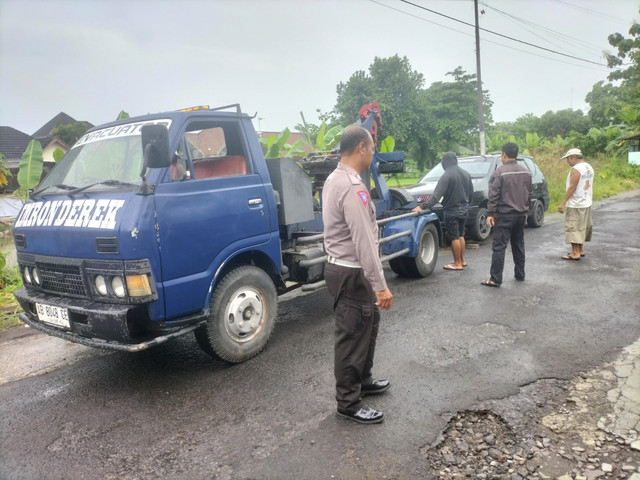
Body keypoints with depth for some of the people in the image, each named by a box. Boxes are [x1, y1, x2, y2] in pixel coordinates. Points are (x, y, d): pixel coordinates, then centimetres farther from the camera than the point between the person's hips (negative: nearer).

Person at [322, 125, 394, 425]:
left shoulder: (334, 179, 11)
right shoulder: (353, 187, -22)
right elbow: (364, 241, -26)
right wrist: (380, 286, -23)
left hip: (340, 266, 10)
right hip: (351, 273, -10)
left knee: (368, 324, 24)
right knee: (353, 337, 3)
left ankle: (362, 381, 41)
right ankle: (348, 403, 19)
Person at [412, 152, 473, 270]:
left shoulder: (447, 176, -19)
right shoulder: (466, 174, 5)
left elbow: (436, 195, -27)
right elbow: (471, 192, 12)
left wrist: (422, 206, -29)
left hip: (452, 211, -8)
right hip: (464, 210, 8)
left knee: (454, 237, 1)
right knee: (460, 235, 19)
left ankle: (457, 263, 8)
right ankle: (462, 260, 27)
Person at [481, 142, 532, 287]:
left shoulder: (499, 172, -12)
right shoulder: (526, 172, 8)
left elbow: (493, 195, -16)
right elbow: (529, 193, 15)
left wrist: (490, 213, -13)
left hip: (504, 215, -6)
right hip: (521, 214, 7)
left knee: (499, 247, -6)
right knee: (518, 245, 17)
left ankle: (495, 279, -8)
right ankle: (520, 274, 24)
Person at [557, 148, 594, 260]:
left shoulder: (576, 169, -17)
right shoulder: (589, 168, 12)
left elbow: (572, 187, -21)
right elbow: (588, 185, 15)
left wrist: (563, 202, -18)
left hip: (575, 204, -10)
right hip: (586, 203, 10)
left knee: (573, 228, -5)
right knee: (582, 227, 17)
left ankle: (575, 253, -4)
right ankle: (580, 250, 25)